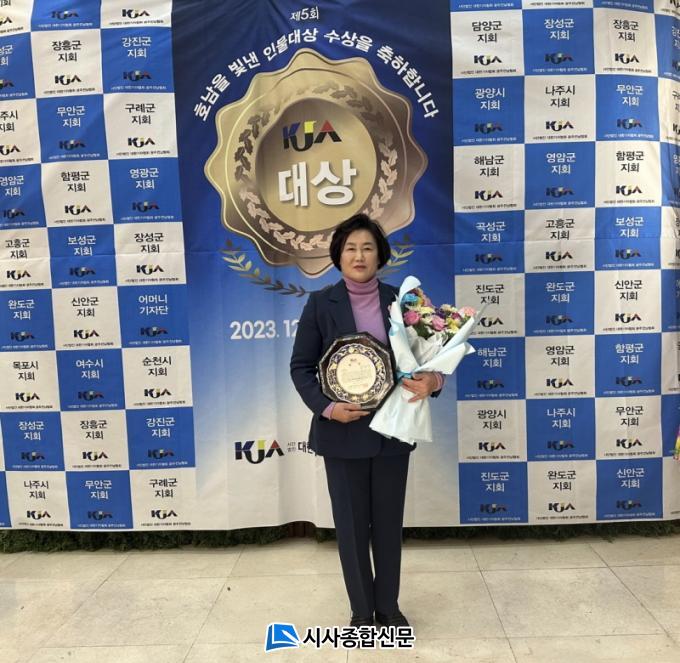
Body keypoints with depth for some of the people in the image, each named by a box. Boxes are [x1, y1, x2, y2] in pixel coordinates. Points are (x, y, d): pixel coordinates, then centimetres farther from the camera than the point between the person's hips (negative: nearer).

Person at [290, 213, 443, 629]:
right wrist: (326, 407, -18)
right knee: (351, 523, 10)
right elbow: (301, 366, -3)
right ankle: (362, 610, 31)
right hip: (342, 432, -2)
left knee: (389, 521, 15)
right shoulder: (321, 304, -4)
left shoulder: (399, 300, 1)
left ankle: (388, 606, 36)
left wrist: (433, 381, -19)